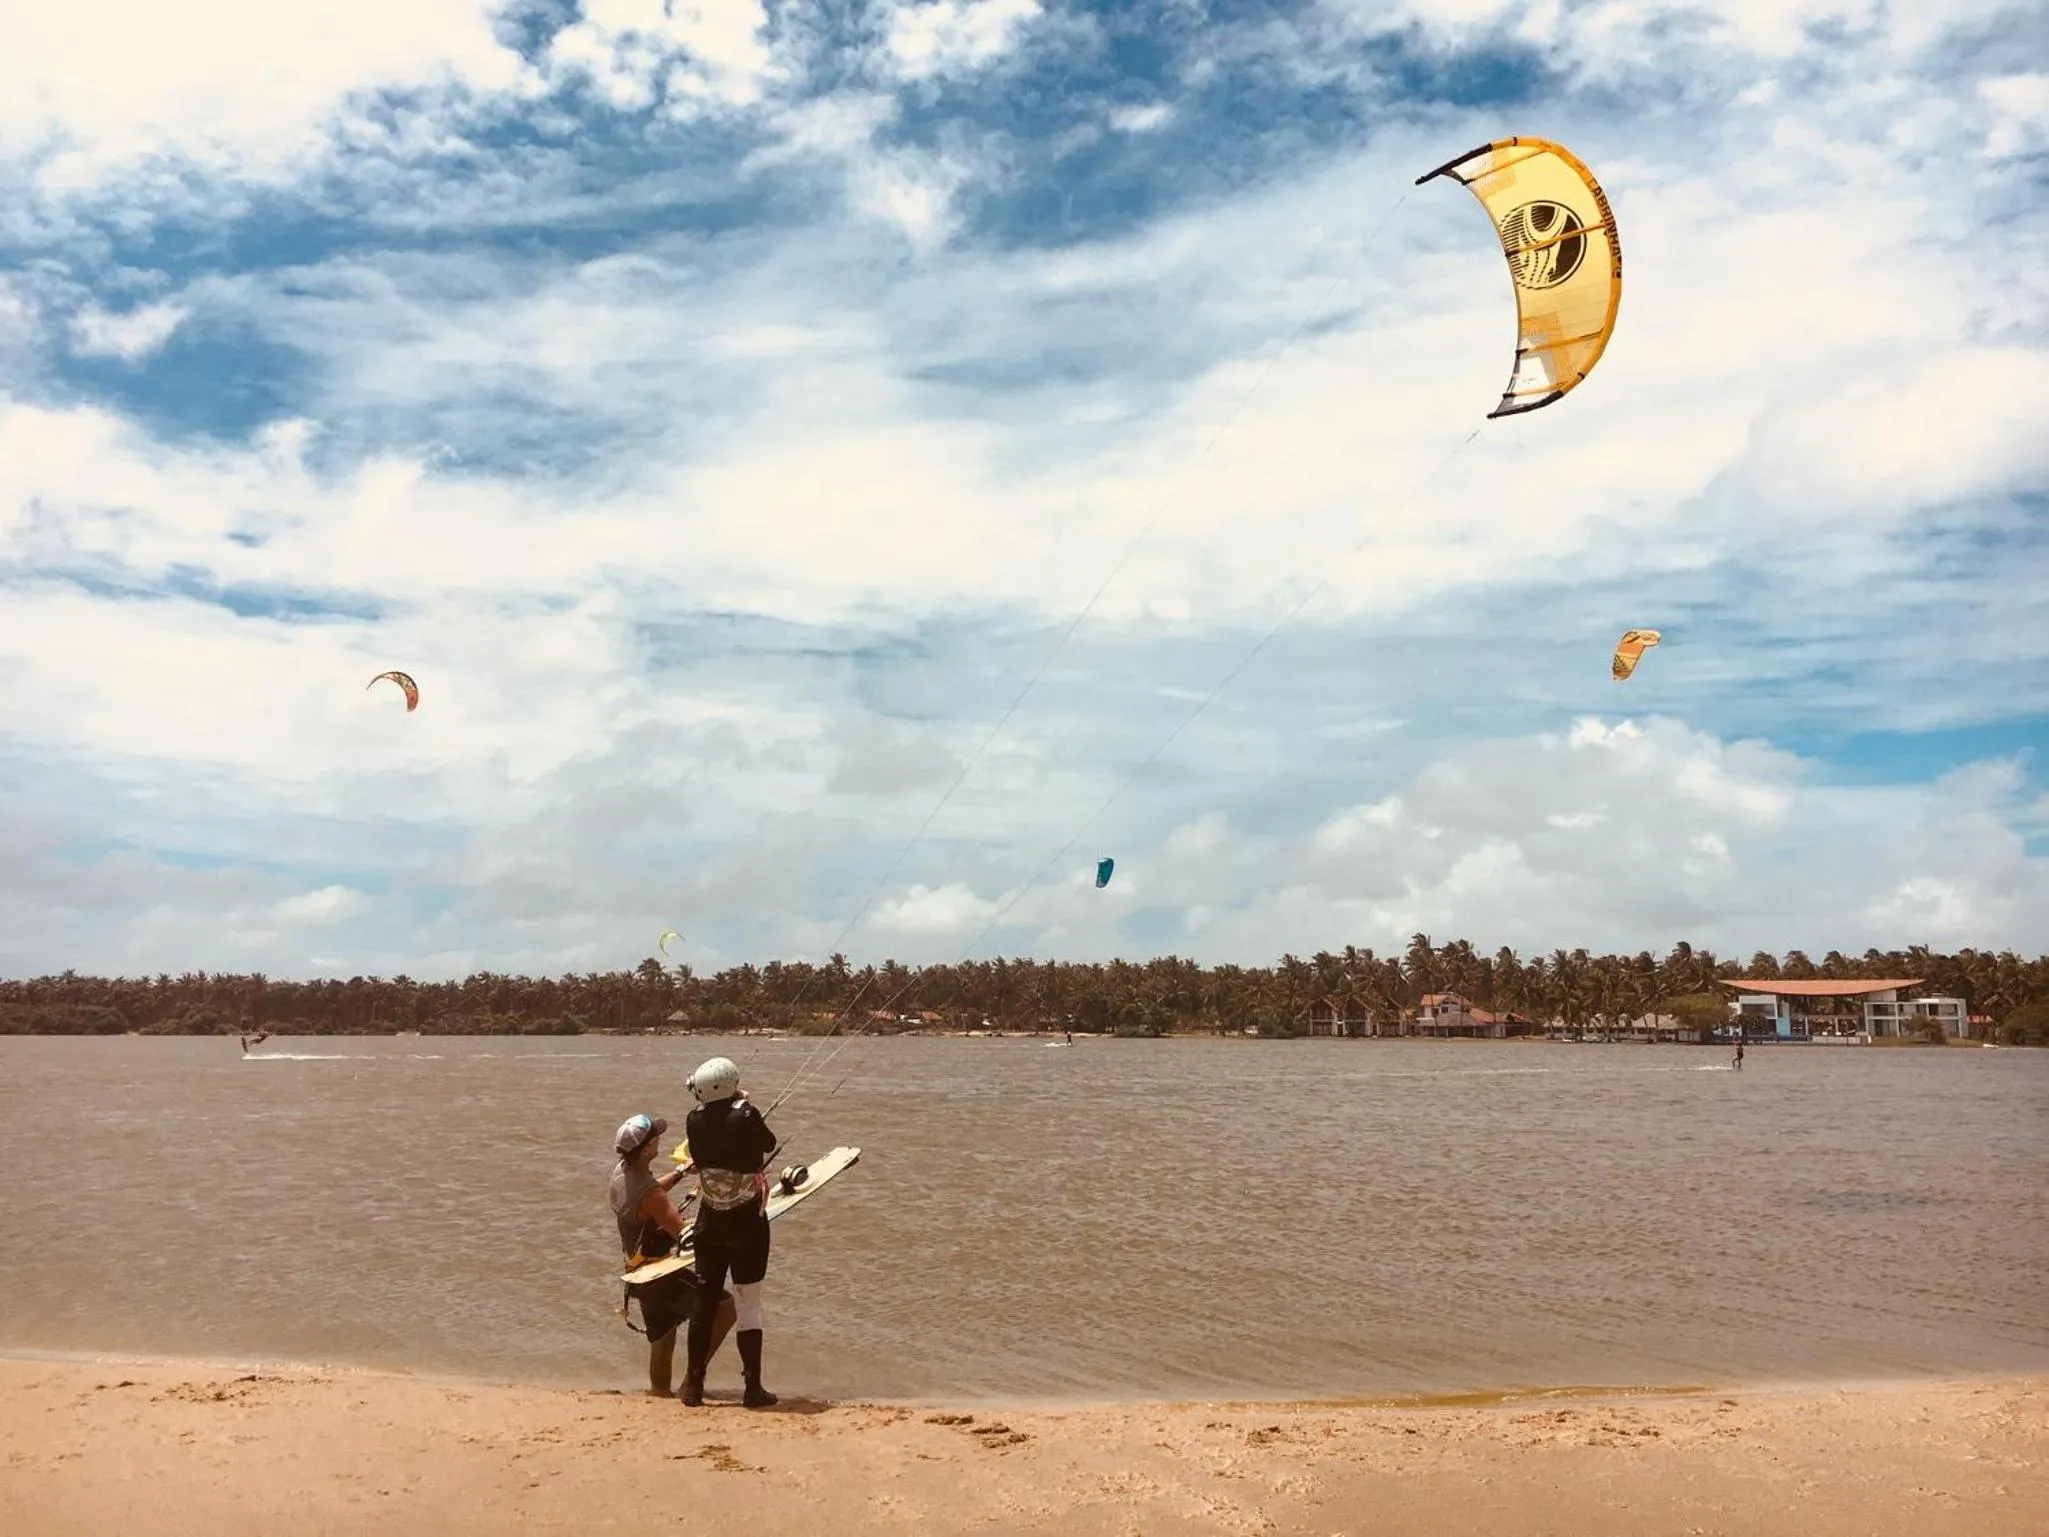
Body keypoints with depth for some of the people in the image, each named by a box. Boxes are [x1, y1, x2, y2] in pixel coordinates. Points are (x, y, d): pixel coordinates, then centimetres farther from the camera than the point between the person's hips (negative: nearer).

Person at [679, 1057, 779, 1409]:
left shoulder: (694, 1121, -6)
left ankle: (693, 1384, 20)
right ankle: (753, 1388, 7)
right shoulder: (745, 1116, -17)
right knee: (748, 1306, 4)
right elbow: (770, 1145, 2)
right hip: (748, 1222, -3)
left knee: (704, 1302, 13)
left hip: (710, 1224, 3)